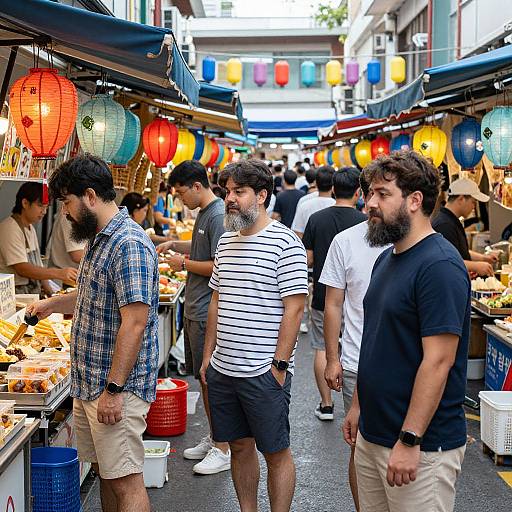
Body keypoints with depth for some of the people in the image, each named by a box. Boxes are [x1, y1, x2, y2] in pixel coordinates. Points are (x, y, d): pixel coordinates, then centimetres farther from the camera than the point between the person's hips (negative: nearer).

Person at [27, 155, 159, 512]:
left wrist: (113, 390, -25)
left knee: (126, 482, -3)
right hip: (88, 384, 10)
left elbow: (135, 322, -25)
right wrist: (52, 304, 25)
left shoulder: (129, 245, -20)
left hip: (118, 388, -10)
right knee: (105, 472, 17)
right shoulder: (99, 239, 13)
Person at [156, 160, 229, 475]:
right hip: (195, 310, 10)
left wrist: (184, 264, -10)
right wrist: (175, 245, 16)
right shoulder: (204, 212, 14)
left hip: (208, 313, -10)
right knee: (203, 378, 16)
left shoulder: (218, 216, -17)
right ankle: (213, 440, 27)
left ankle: (223, 450, 5)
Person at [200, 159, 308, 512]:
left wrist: (280, 364, -16)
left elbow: (294, 308, -14)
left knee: (276, 452, 5)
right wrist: (208, 354, 14)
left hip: (264, 373, -7)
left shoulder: (285, 242, -11)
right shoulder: (226, 241, 11)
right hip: (223, 370, 7)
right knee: (240, 446, 16)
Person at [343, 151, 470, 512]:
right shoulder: (388, 259, 11)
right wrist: (358, 405, 18)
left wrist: (409, 440, -24)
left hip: (421, 446, -9)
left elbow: (438, 361, -23)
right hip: (372, 435, 9)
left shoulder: (439, 265, -19)